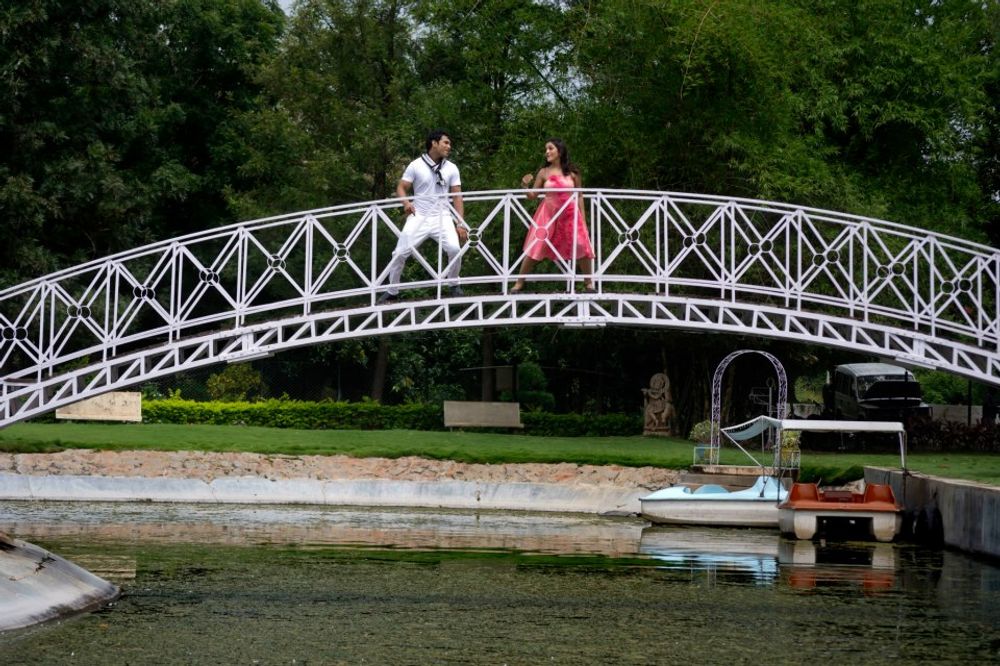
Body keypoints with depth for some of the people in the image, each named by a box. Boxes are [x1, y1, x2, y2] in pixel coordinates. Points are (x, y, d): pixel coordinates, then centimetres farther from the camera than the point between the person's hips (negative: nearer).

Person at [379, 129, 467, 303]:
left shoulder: (451, 168, 5)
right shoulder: (416, 165, -1)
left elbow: (457, 197, 5)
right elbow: (401, 187, 2)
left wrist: (460, 224, -4)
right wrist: (406, 202, -21)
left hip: (442, 217, 1)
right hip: (418, 217, -1)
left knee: (455, 248, -22)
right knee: (400, 252, -8)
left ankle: (453, 285, 2)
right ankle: (392, 291, 10)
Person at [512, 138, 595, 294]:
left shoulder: (572, 173, 3)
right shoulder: (544, 173, 2)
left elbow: (579, 197, 8)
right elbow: (533, 195, 4)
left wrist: (582, 219, 5)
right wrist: (526, 185, -15)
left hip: (570, 214, 0)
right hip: (548, 214, 0)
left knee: (582, 247, -5)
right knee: (535, 249, -3)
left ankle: (589, 283, 8)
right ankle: (519, 284, 3)